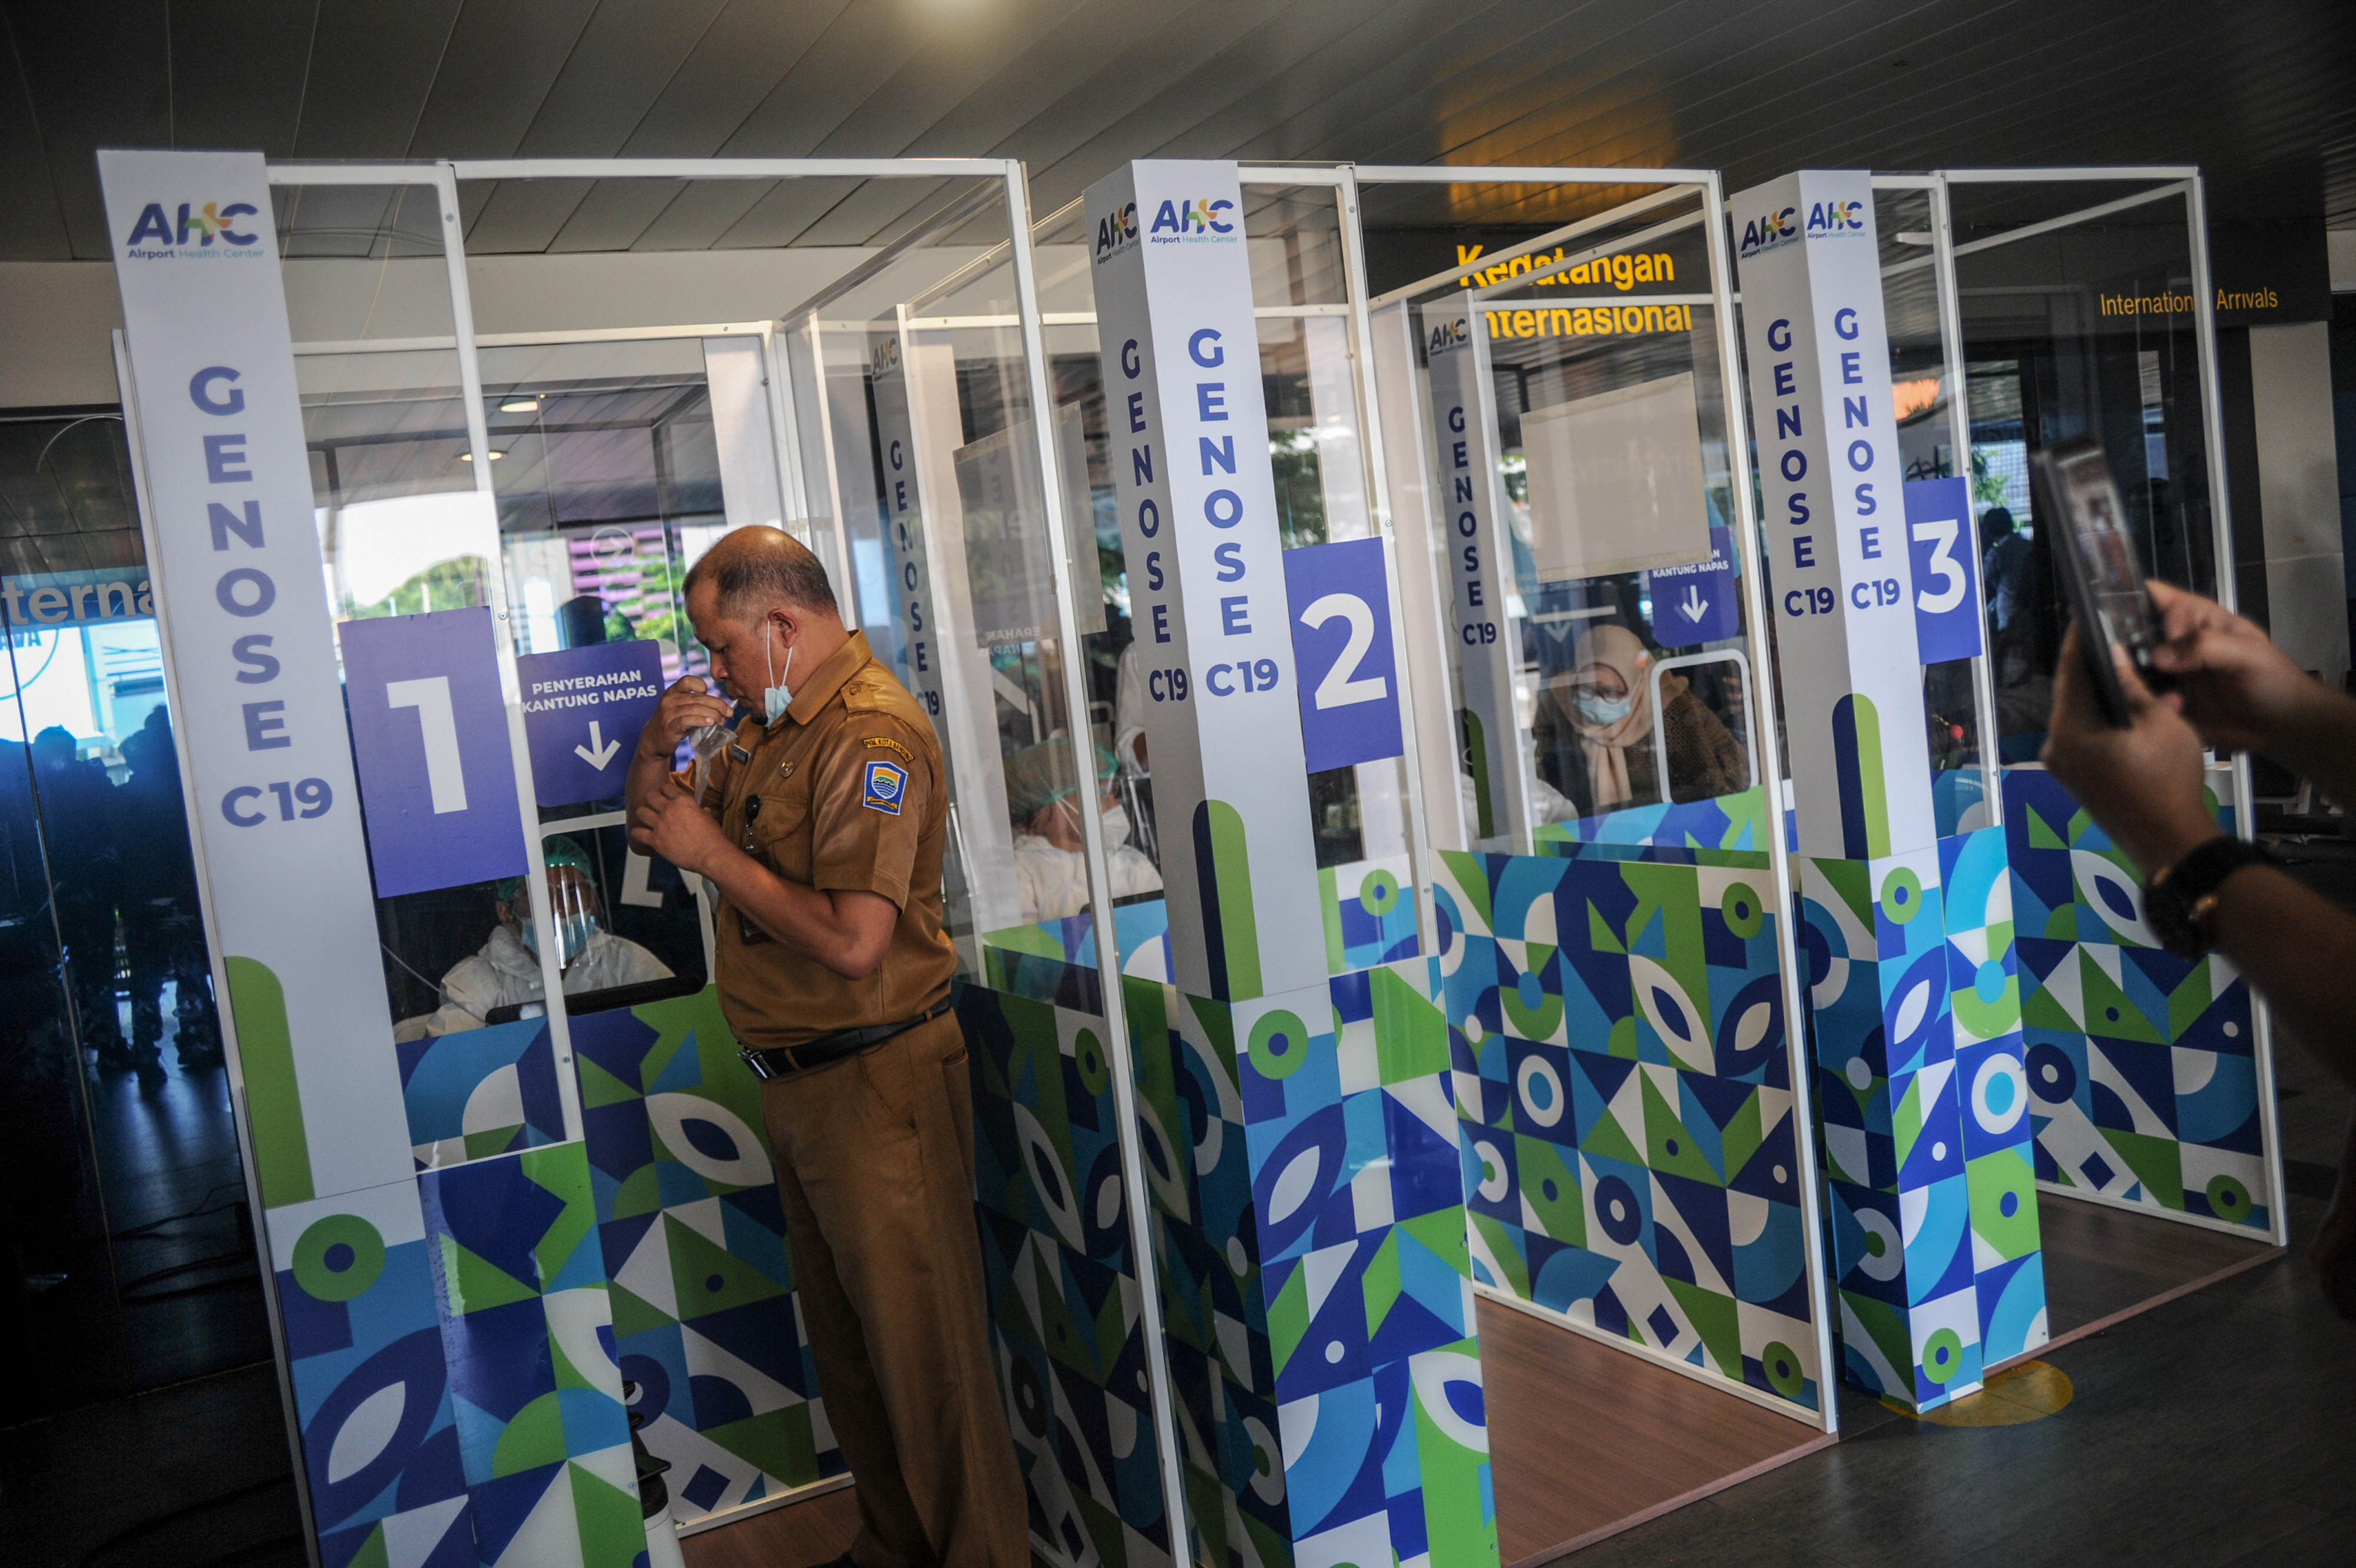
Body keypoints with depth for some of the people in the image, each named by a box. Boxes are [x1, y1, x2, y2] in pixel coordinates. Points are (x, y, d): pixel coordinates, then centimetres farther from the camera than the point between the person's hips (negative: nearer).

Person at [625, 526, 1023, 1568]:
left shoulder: (869, 734, -19)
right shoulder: (775, 723, 12)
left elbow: (852, 941, -28)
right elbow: (655, 823, 19)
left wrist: (716, 854, -18)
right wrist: (661, 747, -2)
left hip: (875, 1084, -10)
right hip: (800, 1084, 10)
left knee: (925, 1353, 2)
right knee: (846, 1344, 21)